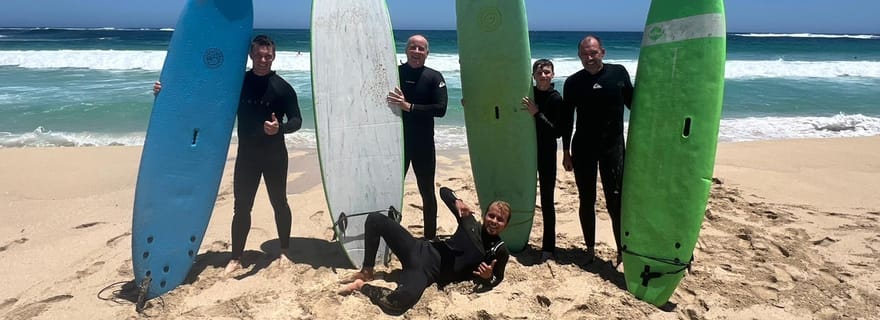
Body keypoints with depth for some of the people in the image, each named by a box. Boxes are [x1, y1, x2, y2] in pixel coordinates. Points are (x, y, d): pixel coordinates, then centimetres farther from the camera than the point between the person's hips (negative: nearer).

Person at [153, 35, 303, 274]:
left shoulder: (282, 87, -7)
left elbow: (296, 120, -7)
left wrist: (280, 127, -28)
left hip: (274, 156, -2)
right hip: (246, 155, 2)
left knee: (279, 203, 11)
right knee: (241, 207, 6)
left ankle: (285, 251, 27)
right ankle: (236, 258, 18)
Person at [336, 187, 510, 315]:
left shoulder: (500, 251, -2)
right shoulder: (470, 223, 5)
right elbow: (444, 191, 10)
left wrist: (488, 277, -20)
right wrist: (457, 202, -13)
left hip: (430, 272, -4)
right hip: (422, 250, 4)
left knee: (401, 300, -39)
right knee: (375, 219, -3)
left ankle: (362, 286, -10)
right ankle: (367, 272, 12)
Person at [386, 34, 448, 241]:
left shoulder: (434, 77, -3)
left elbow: (440, 109, -15)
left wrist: (409, 106, -22)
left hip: (423, 143, -1)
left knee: (427, 192, 9)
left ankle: (430, 238, 20)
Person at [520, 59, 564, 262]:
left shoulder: (556, 99, -8)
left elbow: (557, 132, -13)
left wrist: (537, 114, -22)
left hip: (546, 154, -3)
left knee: (547, 200, -1)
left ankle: (548, 247, 7)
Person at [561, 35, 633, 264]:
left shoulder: (618, 73, -1)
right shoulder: (573, 82, 0)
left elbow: (632, 103, 11)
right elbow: (567, 119, 3)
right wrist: (566, 151, 3)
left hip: (613, 145, -1)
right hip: (583, 147, 1)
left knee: (616, 201, -3)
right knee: (586, 201, 9)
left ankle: (622, 251, 7)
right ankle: (590, 248, 22)